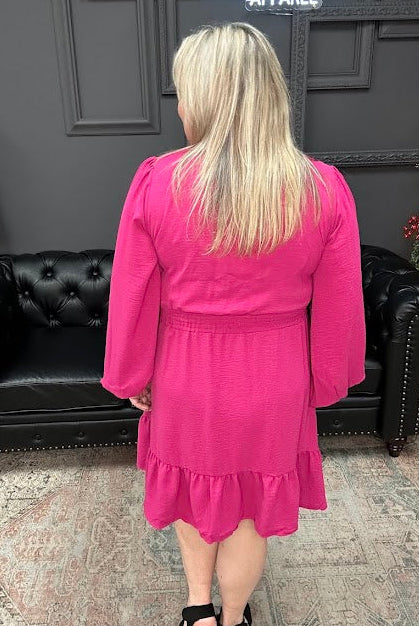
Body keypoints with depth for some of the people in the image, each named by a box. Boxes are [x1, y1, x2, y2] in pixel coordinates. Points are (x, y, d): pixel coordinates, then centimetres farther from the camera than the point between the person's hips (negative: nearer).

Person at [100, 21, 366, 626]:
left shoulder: (156, 182, -17)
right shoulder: (325, 190, -14)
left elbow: (133, 298, -9)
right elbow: (338, 309, -6)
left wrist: (132, 376, 7)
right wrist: (326, 382, 10)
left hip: (187, 378, 0)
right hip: (272, 386, 1)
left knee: (192, 482, 29)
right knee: (249, 506, 23)